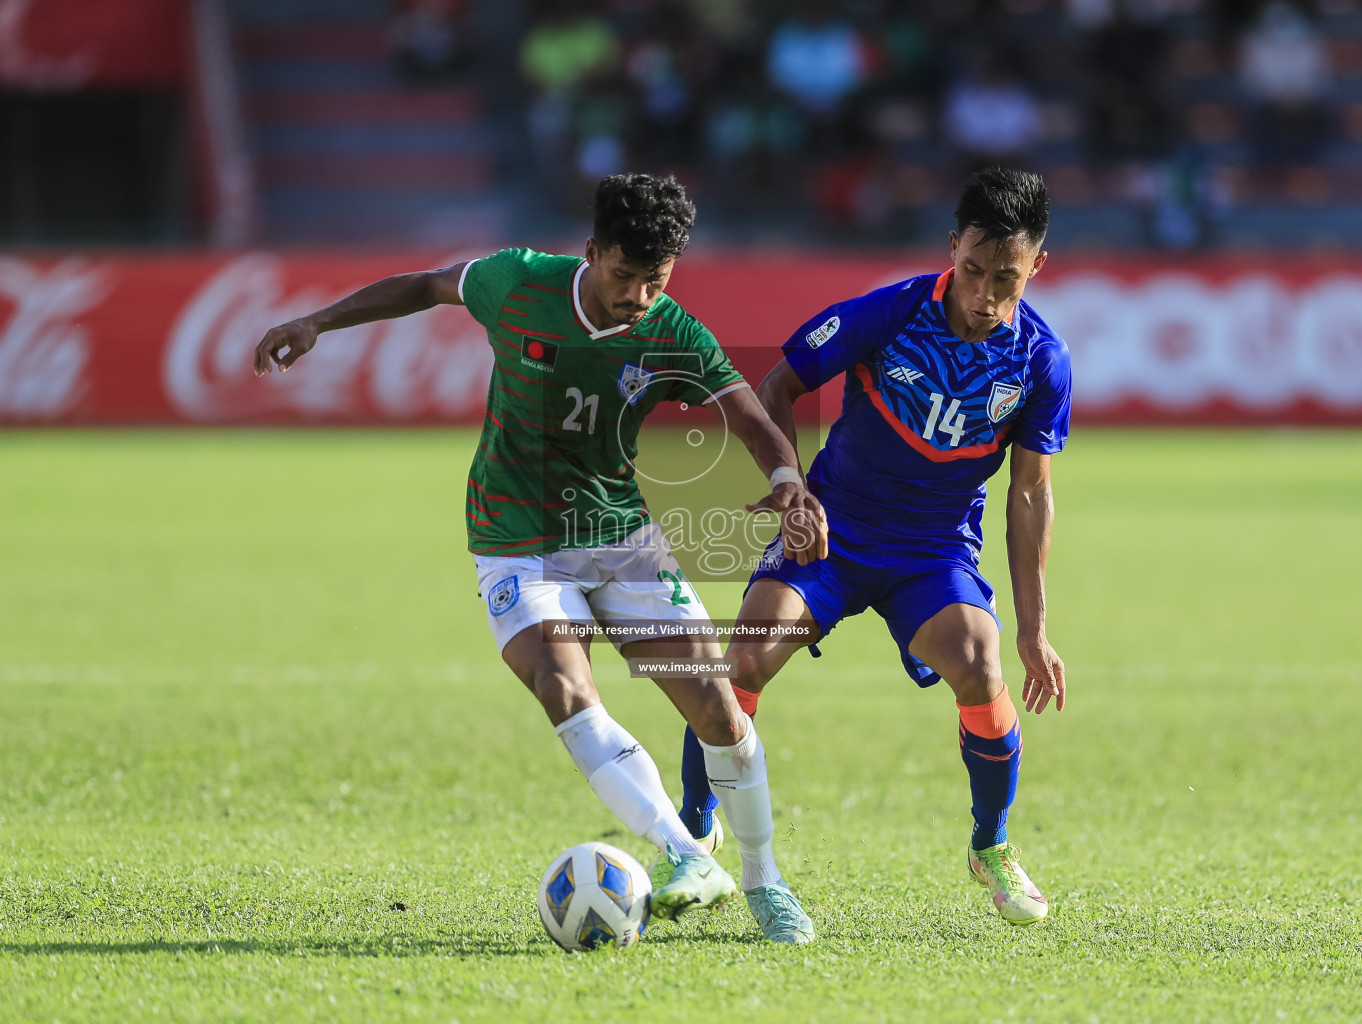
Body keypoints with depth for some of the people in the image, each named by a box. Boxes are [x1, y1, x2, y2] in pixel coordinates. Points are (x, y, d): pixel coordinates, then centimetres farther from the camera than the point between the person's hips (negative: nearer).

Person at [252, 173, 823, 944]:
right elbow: (428, 286, 7)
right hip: (519, 546, -1)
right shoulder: (520, 282, -12)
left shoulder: (674, 338, -11)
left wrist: (791, 483, -37)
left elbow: (755, 422, -15)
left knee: (714, 702, -6)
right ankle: (692, 862, -34)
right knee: (566, 693, -27)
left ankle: (764, 880, 15)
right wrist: (317, 323, 5)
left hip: (625, 535, 1)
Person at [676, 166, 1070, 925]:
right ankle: (694, 836, 2)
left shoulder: (1040, 361, -11)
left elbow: (1031, 493, -1)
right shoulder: (889, 314, -17)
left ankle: (992, 848, 4)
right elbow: (779, 387, -3)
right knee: (746, 658, -22)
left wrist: (1033, 629, -3)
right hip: (832, 525, -1)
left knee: (980, 675, -25)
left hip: (937, 550, 1)